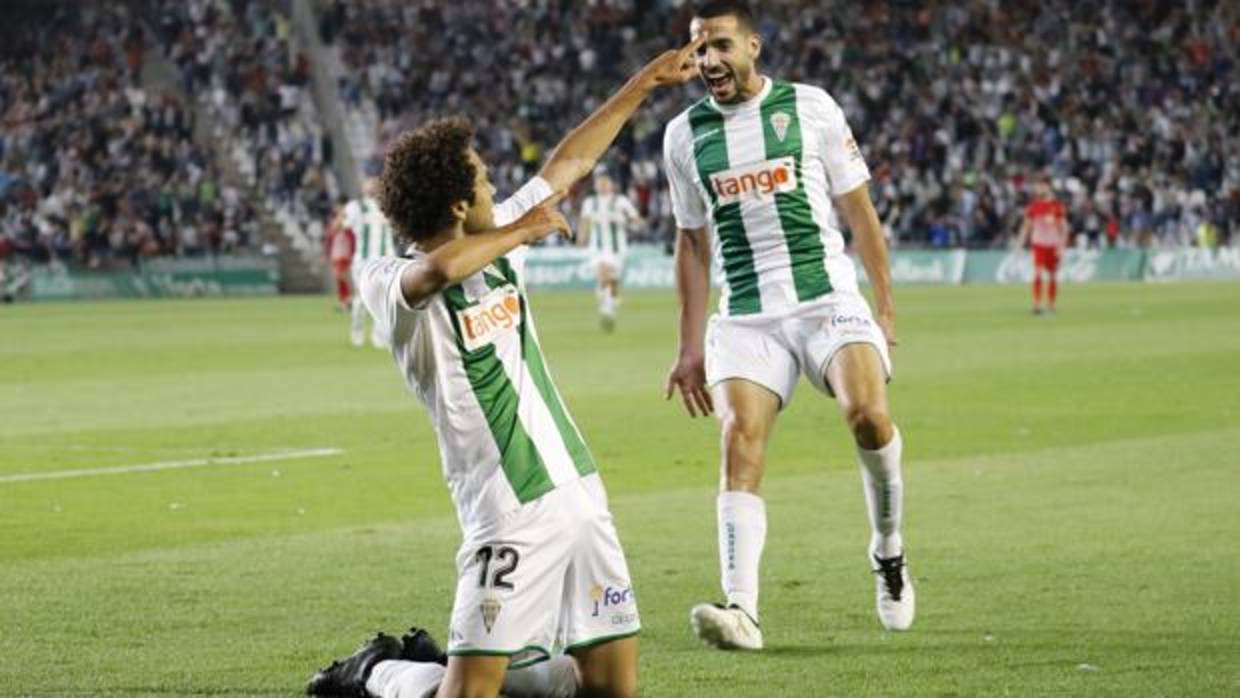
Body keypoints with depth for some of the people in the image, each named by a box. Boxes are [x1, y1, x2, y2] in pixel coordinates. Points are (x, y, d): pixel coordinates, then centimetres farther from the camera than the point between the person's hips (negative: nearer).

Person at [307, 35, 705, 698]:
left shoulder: (497, 240, 13)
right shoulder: (389, 283, -12)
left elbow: (569, 163, 24)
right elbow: (437, 269, -36)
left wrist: (645, 82, 28)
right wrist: (518, 232, -20)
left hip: (578, 489, 8)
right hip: (510, 512, -8)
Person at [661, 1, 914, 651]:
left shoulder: (810, 108, 2)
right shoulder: (684, 135, 10)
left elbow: (858, 209, 7)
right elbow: (692, 242, 19)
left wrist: (886, 304, 3)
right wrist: (691, 348, 16)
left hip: (828, 299, -2)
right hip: (745, 318, 2)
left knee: (868, 413, -25)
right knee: (740, 440, -18)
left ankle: (888, 553, 2)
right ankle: (741, 609, -27)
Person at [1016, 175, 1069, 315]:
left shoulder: (1057, 205, -2)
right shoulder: (1033, 205, 3)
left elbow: (1063, 227, -1)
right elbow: (1026, 225, 9)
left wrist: (1062, 246, -9)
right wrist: (1020, 244, 3)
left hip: (1053, 245, 0)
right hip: (1038, 244, 0)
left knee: (1052, 276, 8)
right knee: (1038, 274, -14)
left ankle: (1051, 304, 21)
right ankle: (1037, 304, -17)